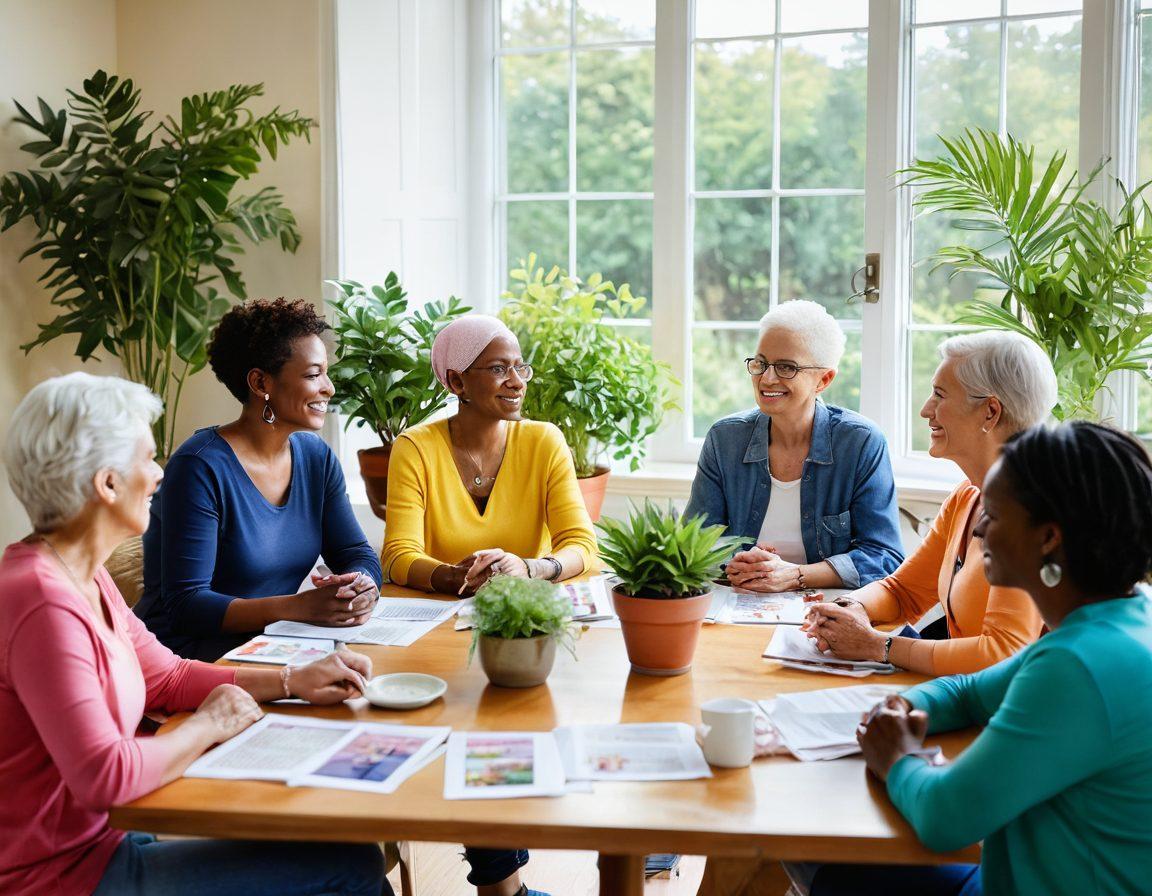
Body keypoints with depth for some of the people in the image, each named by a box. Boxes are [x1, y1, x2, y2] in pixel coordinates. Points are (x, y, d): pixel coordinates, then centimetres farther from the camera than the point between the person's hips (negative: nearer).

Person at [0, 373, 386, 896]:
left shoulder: (86, 578, 7)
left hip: (105, 838, 10)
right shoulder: (44, 602, -25)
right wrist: (209, 726, -14)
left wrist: (292, 683, 5)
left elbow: (167, 677, 15)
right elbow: (104, 775, -31)